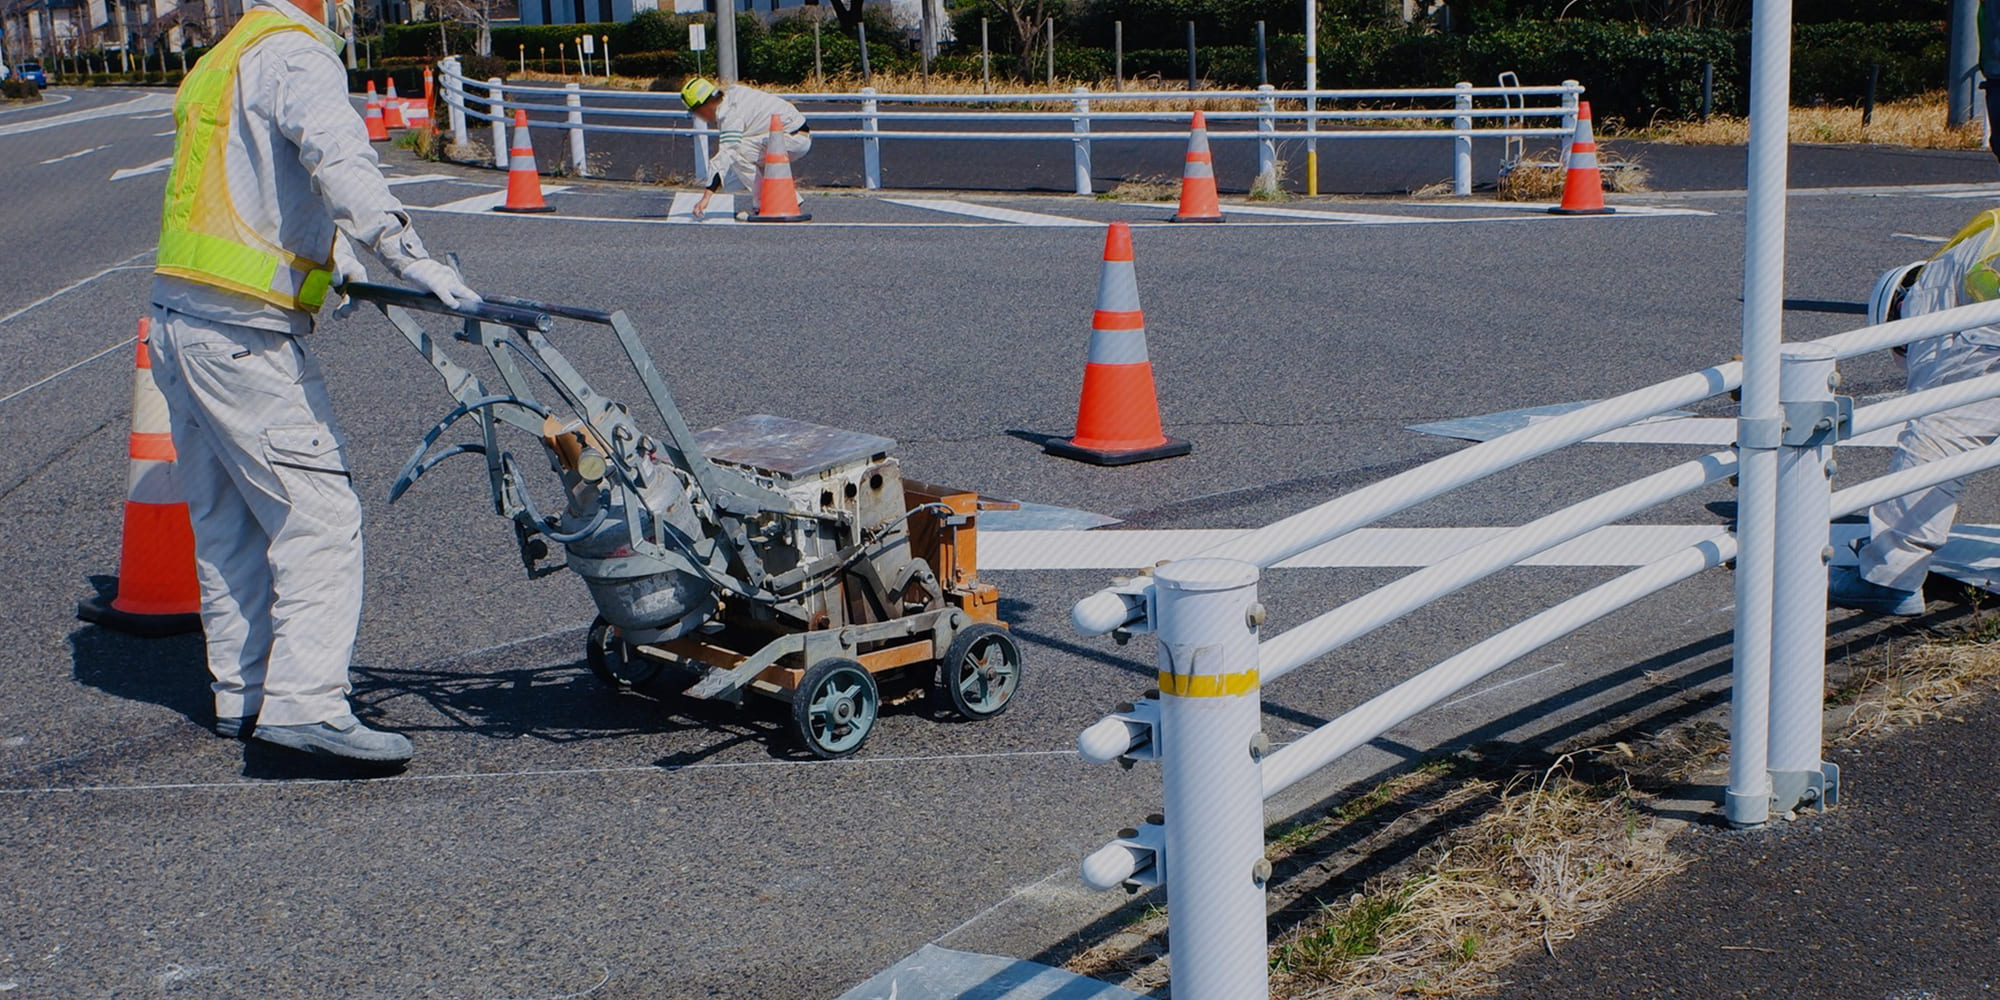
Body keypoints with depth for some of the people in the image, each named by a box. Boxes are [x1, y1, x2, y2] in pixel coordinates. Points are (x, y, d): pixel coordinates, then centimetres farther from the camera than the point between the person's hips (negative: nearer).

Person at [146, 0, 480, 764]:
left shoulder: (220, 63, 21)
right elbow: (337, 160, -30)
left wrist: (337, 258, 37)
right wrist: (408, 256, -37)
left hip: (180, 325, 10)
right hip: (245, 336, -10)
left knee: (226, 523, 16)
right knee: (318, 514, -9)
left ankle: (242, 693, 25)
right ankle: (303, 702, -13)